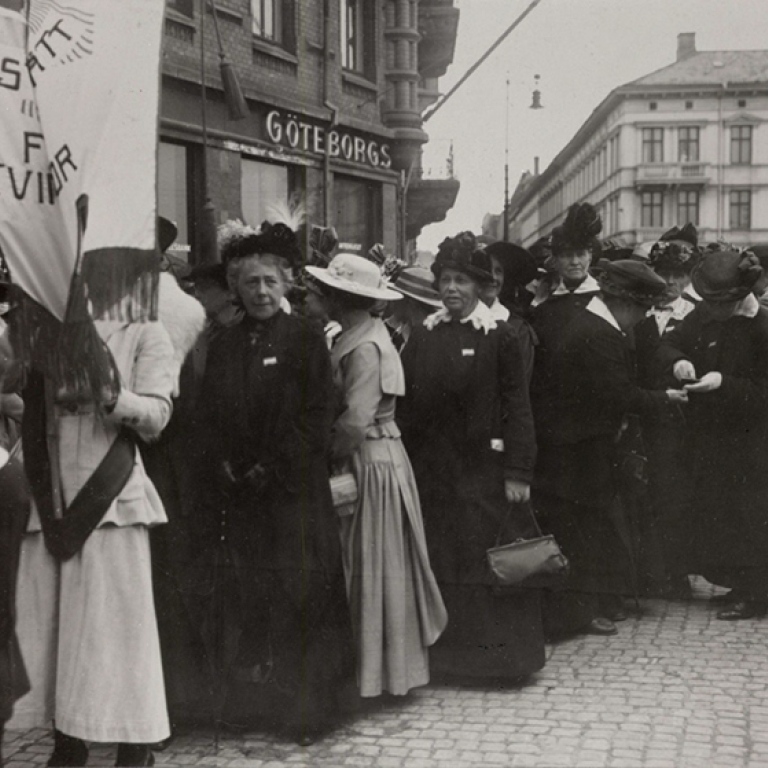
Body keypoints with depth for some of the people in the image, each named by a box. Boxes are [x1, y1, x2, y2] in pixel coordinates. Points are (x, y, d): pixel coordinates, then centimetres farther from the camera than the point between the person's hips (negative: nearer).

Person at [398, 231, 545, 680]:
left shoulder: (499, 338, -5)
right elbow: (408, 405, 7)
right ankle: (446, 648, 20)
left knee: (488, 559, 0)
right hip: (432, 469, 4)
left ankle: (496, 651, 12)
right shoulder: (423, 337, 6)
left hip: (482, 469, -4)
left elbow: (518, 408, -7)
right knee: (440, 560, 9)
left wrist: (518, 471, -12)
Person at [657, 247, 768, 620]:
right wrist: (678, 361, -11)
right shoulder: (705, 315, -1)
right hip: (708, 433, 6)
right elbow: (669, 344, 10)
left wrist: (724, 383, -27)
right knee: (712, 513, 13)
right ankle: (737, 583, 28)